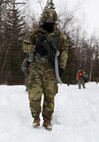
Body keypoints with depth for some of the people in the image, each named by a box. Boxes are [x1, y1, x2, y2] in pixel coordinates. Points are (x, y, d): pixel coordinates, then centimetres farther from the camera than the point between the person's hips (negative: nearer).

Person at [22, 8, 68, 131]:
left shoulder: (59, 35, 6)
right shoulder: (36, 32, 6)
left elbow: (64, 50, 9)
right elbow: (25, 45, 9)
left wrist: (62, 66, -2)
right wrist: (35, 47, -11)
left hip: (51, 68, 1)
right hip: (36, 66, 0)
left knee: (50, 95, -1)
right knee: (34, 93, -12)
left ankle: (47, 120, 11)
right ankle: (36, 117, 6)